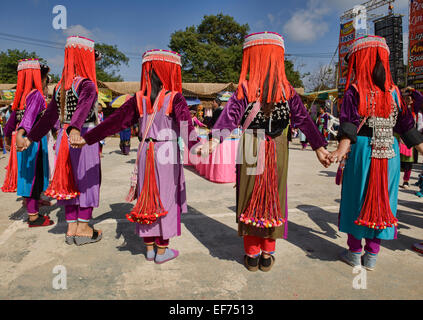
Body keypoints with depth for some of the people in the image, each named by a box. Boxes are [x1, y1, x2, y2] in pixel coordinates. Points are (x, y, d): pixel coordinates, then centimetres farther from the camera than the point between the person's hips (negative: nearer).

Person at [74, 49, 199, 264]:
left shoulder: (139, 99, 3)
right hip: (167, 154, -3)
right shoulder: (175, 99, -7)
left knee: (147, 197, 12)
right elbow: (185, 123, -25)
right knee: (166, 199, 6)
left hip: (145, 154, 4)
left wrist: (87, 138, 9)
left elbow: (115, 121, 4)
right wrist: (193, 144, -38)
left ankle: (149, 247, 23)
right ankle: (162, 250, 15)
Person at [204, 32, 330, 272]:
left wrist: (214, 140, -25)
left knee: (250, 198, 9)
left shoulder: (245, 89, -7)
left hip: (250, 152, -1)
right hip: (278, 153, 2)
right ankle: (267, 255, 23)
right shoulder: (287, 90, 0)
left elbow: (230, 116, -19)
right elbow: (304, 119, 2)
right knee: (273, 198, 12)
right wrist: (319, 147, 6)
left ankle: (252, 254, 20)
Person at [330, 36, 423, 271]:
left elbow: (349, 123, -18)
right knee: (382, 199, 11)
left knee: (358, 198, 9)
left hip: (363, 149, -3)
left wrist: (343, 148, -27)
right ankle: (372, 256, 20)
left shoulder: (354, 91, -5)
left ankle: (355, 253, 19)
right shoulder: (394, 92, 6)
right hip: (390, 152, 3)